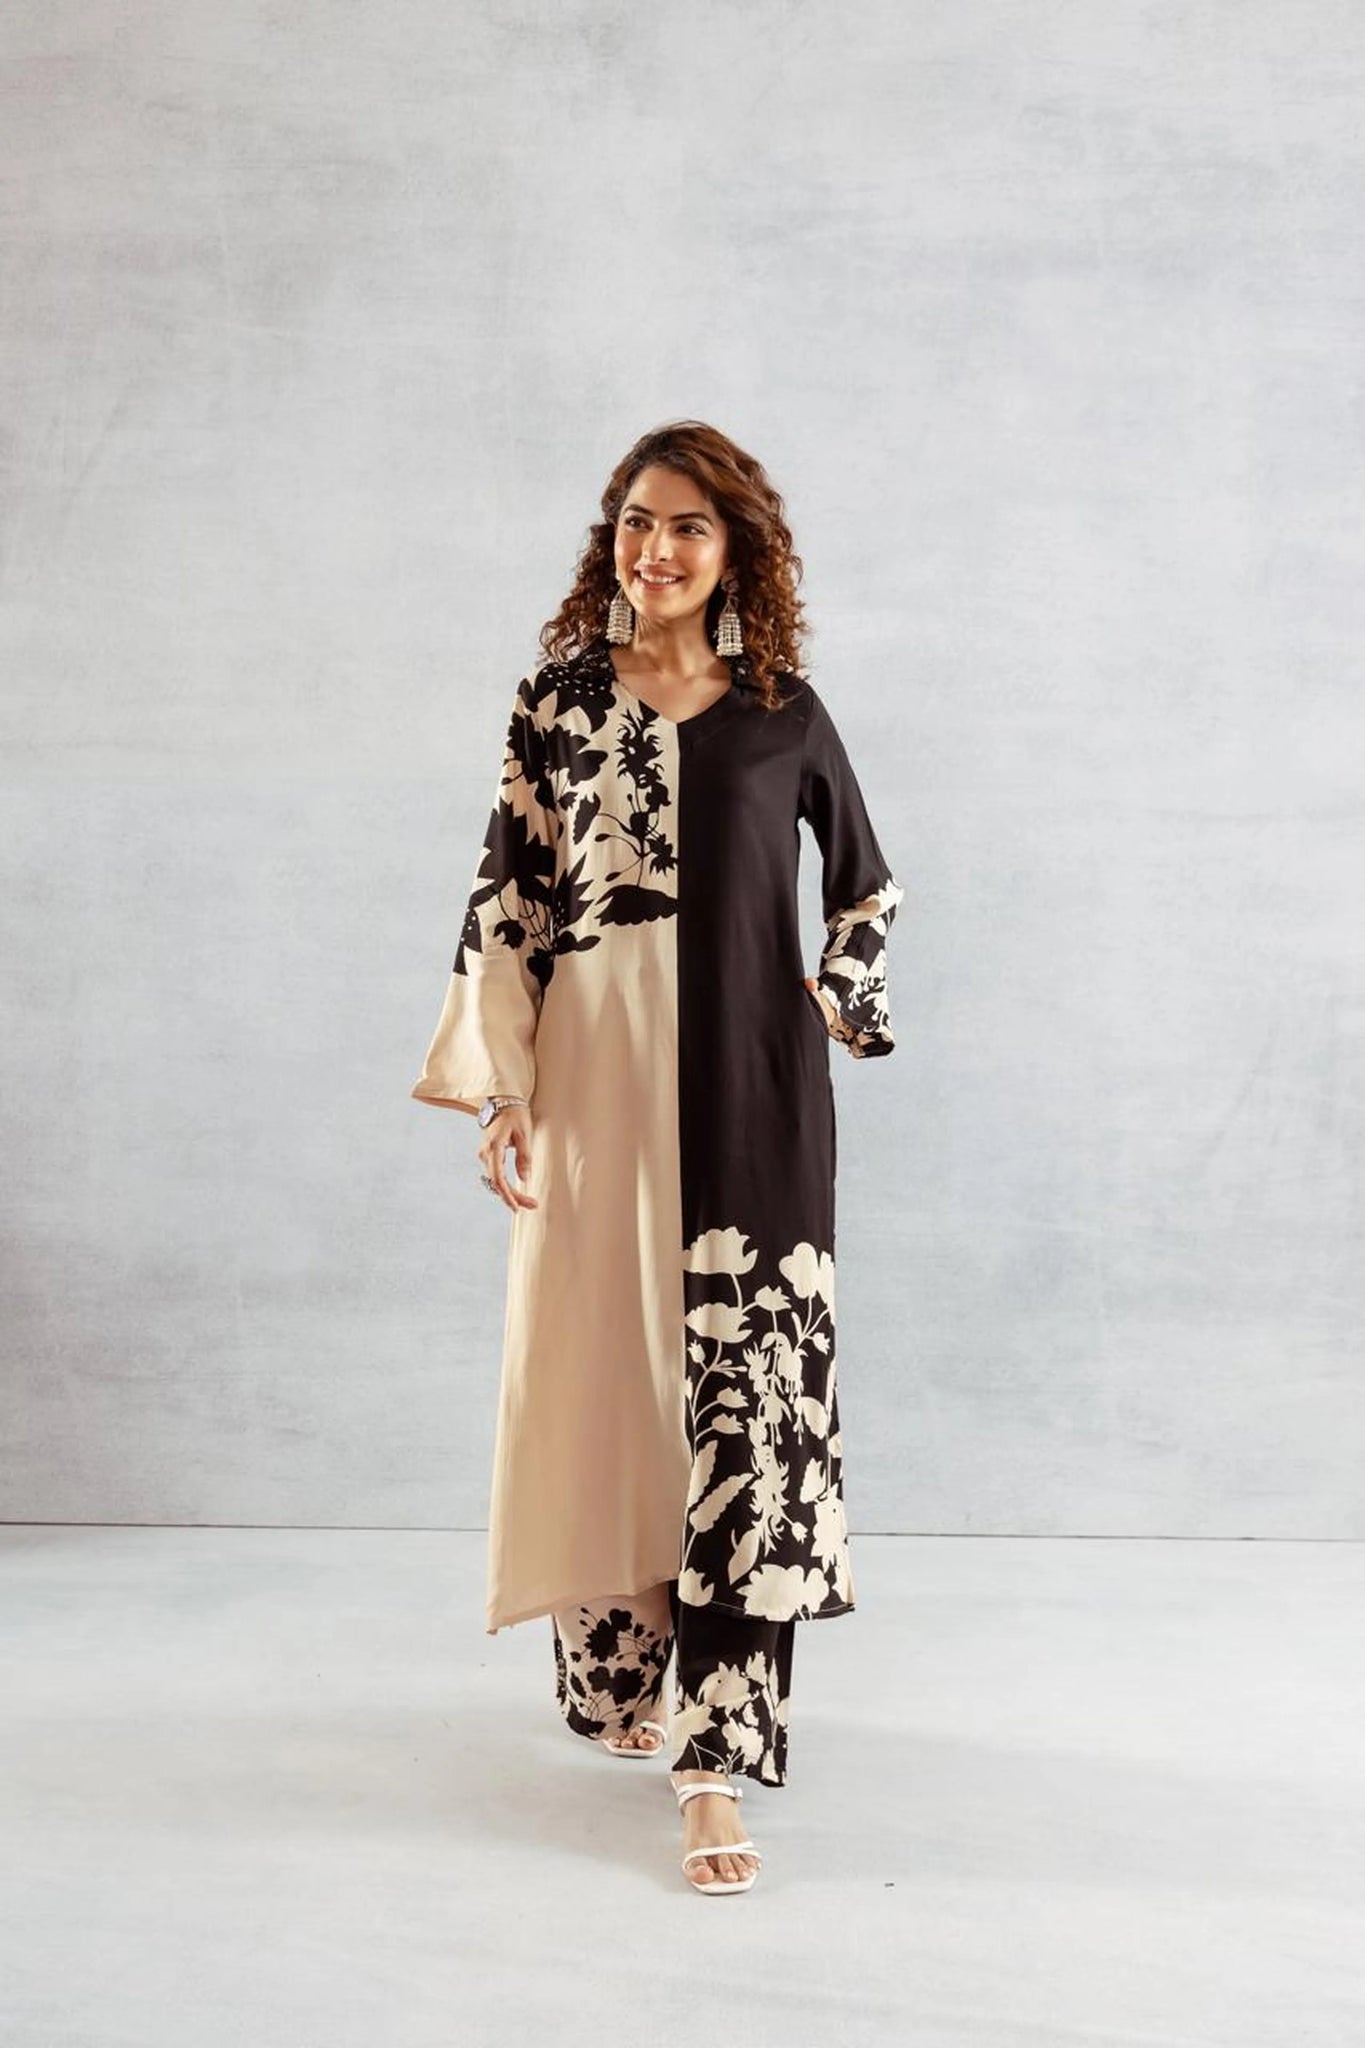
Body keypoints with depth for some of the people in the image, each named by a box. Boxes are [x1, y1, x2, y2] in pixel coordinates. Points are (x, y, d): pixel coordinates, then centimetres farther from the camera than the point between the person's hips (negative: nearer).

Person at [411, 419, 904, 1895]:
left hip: (748, 1083, -1)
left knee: (749, 1389, -6)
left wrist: (835, 1001, 5)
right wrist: (501, 1089, -4)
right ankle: (616, 1671, 30)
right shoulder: (556, 698, 6)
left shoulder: (784, 711, 7)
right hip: (593, 1069, 1)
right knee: (601, 1369, 8)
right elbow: (507, 897, 3)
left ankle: (718, 1759, -2)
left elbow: (867, 884, 19)